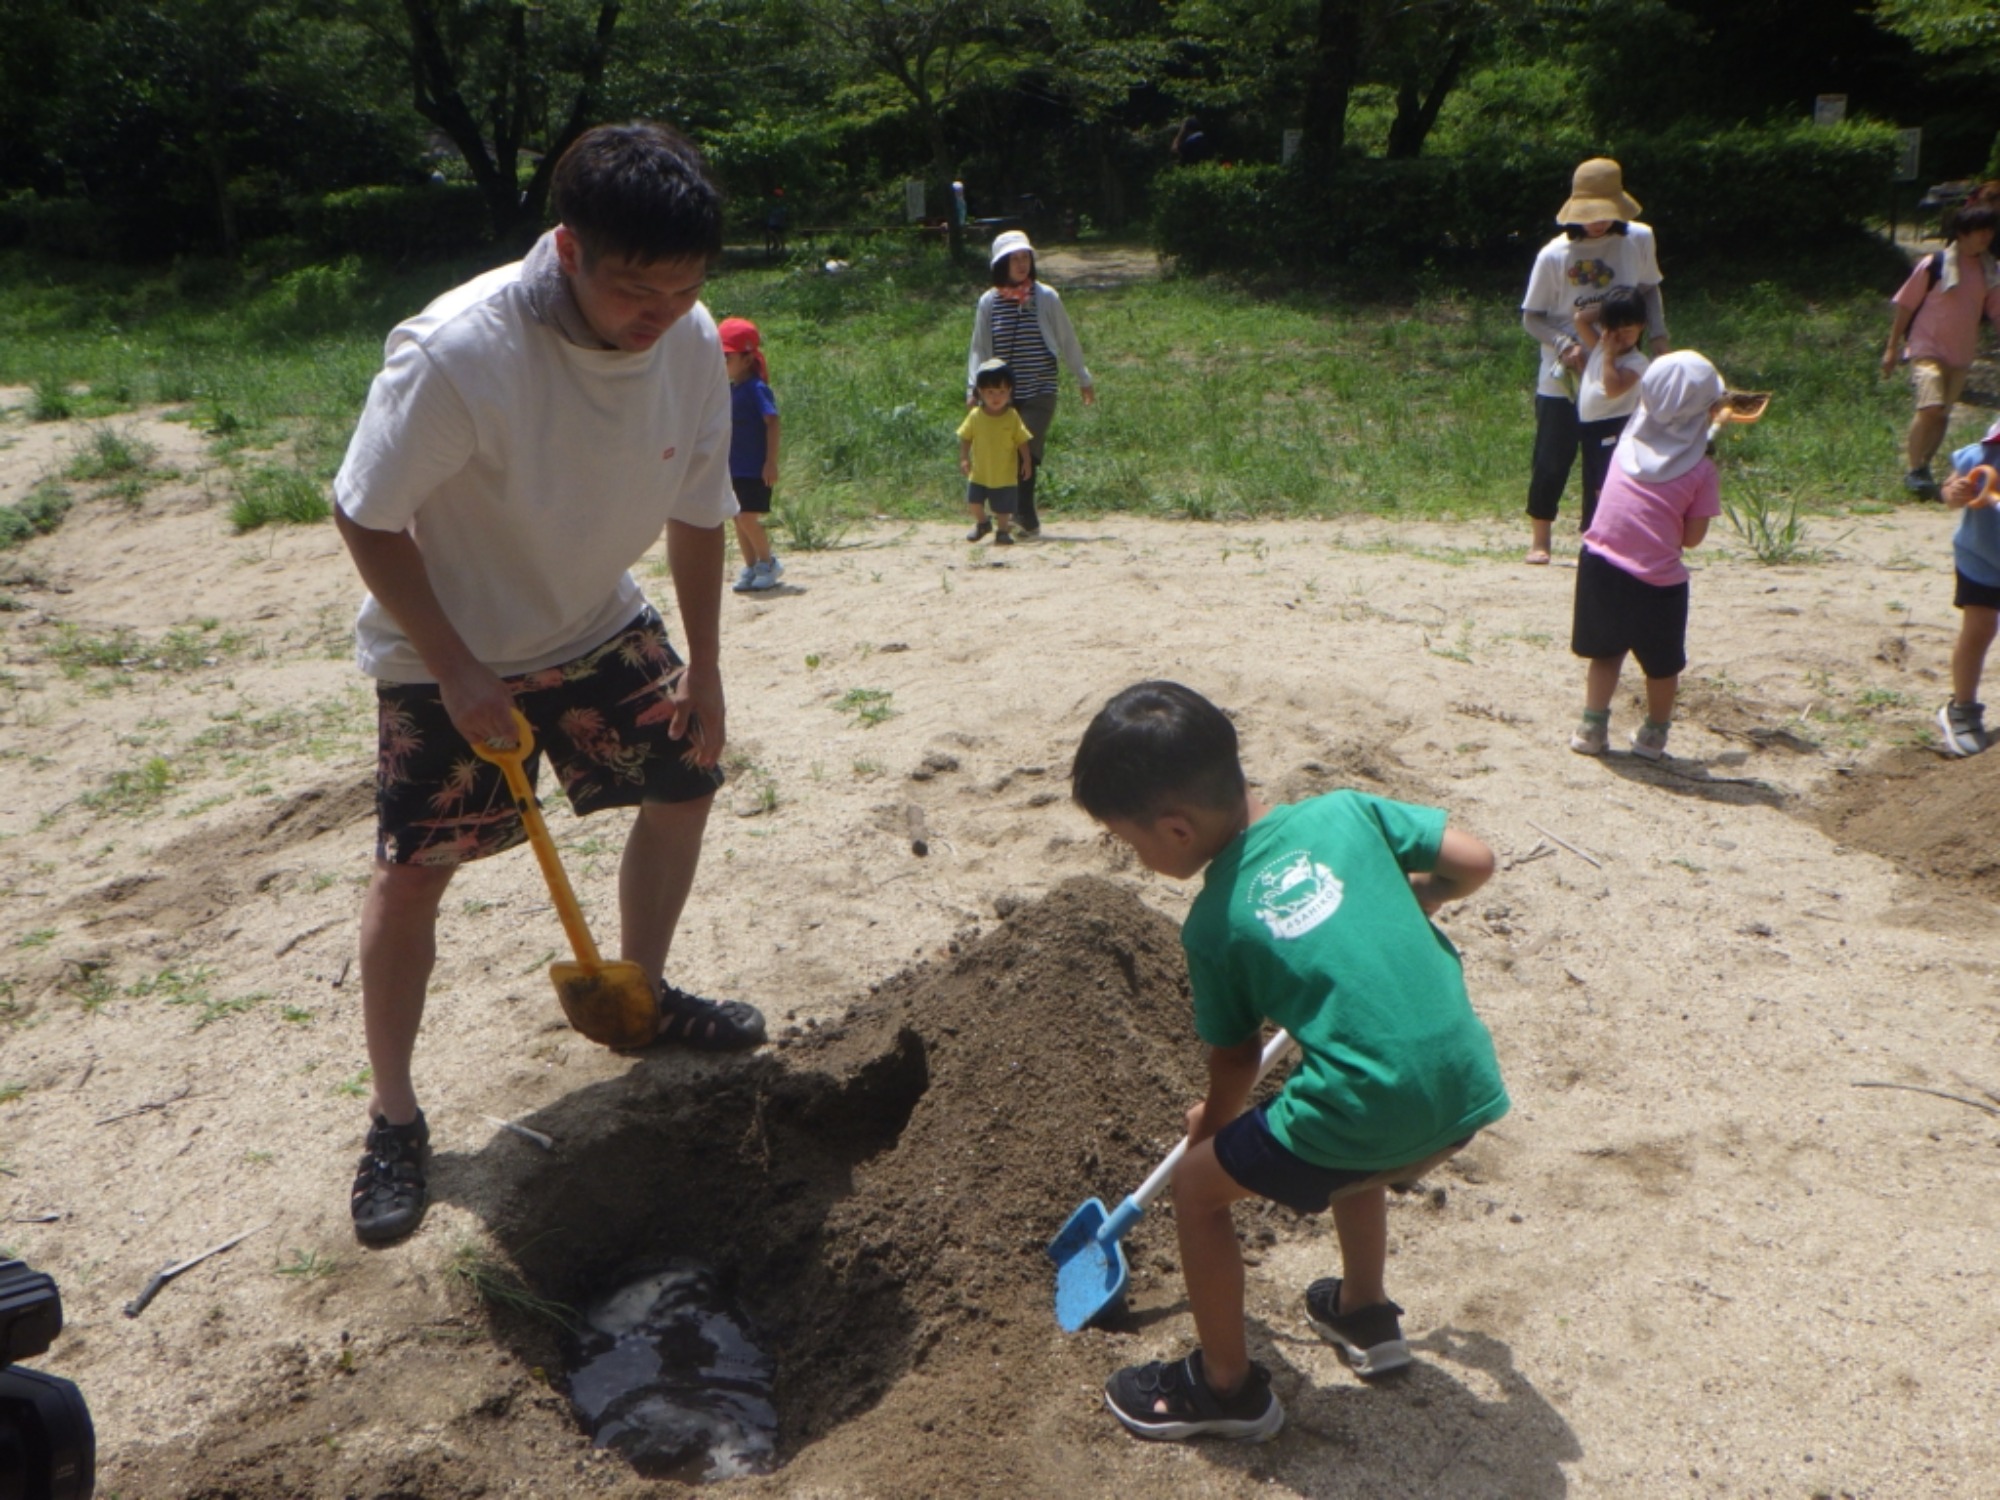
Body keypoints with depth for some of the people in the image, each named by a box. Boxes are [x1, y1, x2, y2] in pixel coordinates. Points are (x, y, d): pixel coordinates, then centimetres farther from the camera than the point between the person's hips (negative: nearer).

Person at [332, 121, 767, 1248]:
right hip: (449, 655, -5)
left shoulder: (693, 343, -16)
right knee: (413, 870, -5)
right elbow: (368, 520, -23)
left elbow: (698, 511, -2)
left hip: (600, 625, 6)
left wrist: (705, 666, 2)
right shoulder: (458, 352, -33)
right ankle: (395, 1117, 14)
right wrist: (459, 673, -22)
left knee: (685, 782, 10)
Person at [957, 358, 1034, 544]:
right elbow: (965, 438, 2)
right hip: (979, 473, 2)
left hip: (1005, 475, -2)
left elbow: (1022, 441, -3)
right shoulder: (975, 415, -7)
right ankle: (982, 523, 35)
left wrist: (1027, 461, -5)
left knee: (1003, 508, 4)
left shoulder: (1012, 417, -10)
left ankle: (1003, 531, 28)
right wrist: (964, 458, -5)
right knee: (973, 501, 7)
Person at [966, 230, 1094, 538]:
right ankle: (1026, 520, 12)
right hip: (1002, 395, 2)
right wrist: (973, 388, 1)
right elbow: (979, 348, 11)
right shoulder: (988, 302, 5)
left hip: (1039, 393, -2)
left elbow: (1067, 341, 9)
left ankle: (1027, 520, -9)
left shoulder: (1046, 298, 1)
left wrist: (1084, 380, 15)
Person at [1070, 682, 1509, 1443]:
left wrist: (1212, 1125, 32)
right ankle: (1365, 1313, 53)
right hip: (1467, 1089, 6)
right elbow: (1474, 860, 6)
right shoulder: (1345, 809, 4)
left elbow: (1234, 1057, 10)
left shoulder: (1215, 923, -2)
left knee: (1198, 1184, 16)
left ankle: (1227, 1386, 30)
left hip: (1371, 1117, -6)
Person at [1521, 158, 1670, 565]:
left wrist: (1657, 334, -1)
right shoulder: (1554, 254, -12)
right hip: (1562, 378, -3)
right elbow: (1531, 316, -6)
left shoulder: (1639, 240, -3)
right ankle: (1539, 536, 19)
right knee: (1553, 459, 1)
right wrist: (1563, 345, -23)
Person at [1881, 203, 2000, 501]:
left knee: (1942, 415, 9)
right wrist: (1892, 347, -3)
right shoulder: (1934, 265, -9)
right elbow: (1905, 305, -3)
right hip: (1927, 348, -5)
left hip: (1961, 355, 5)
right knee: (1930, 407, -19)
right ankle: (1914, 471, -8)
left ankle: (1923, 468, 21)